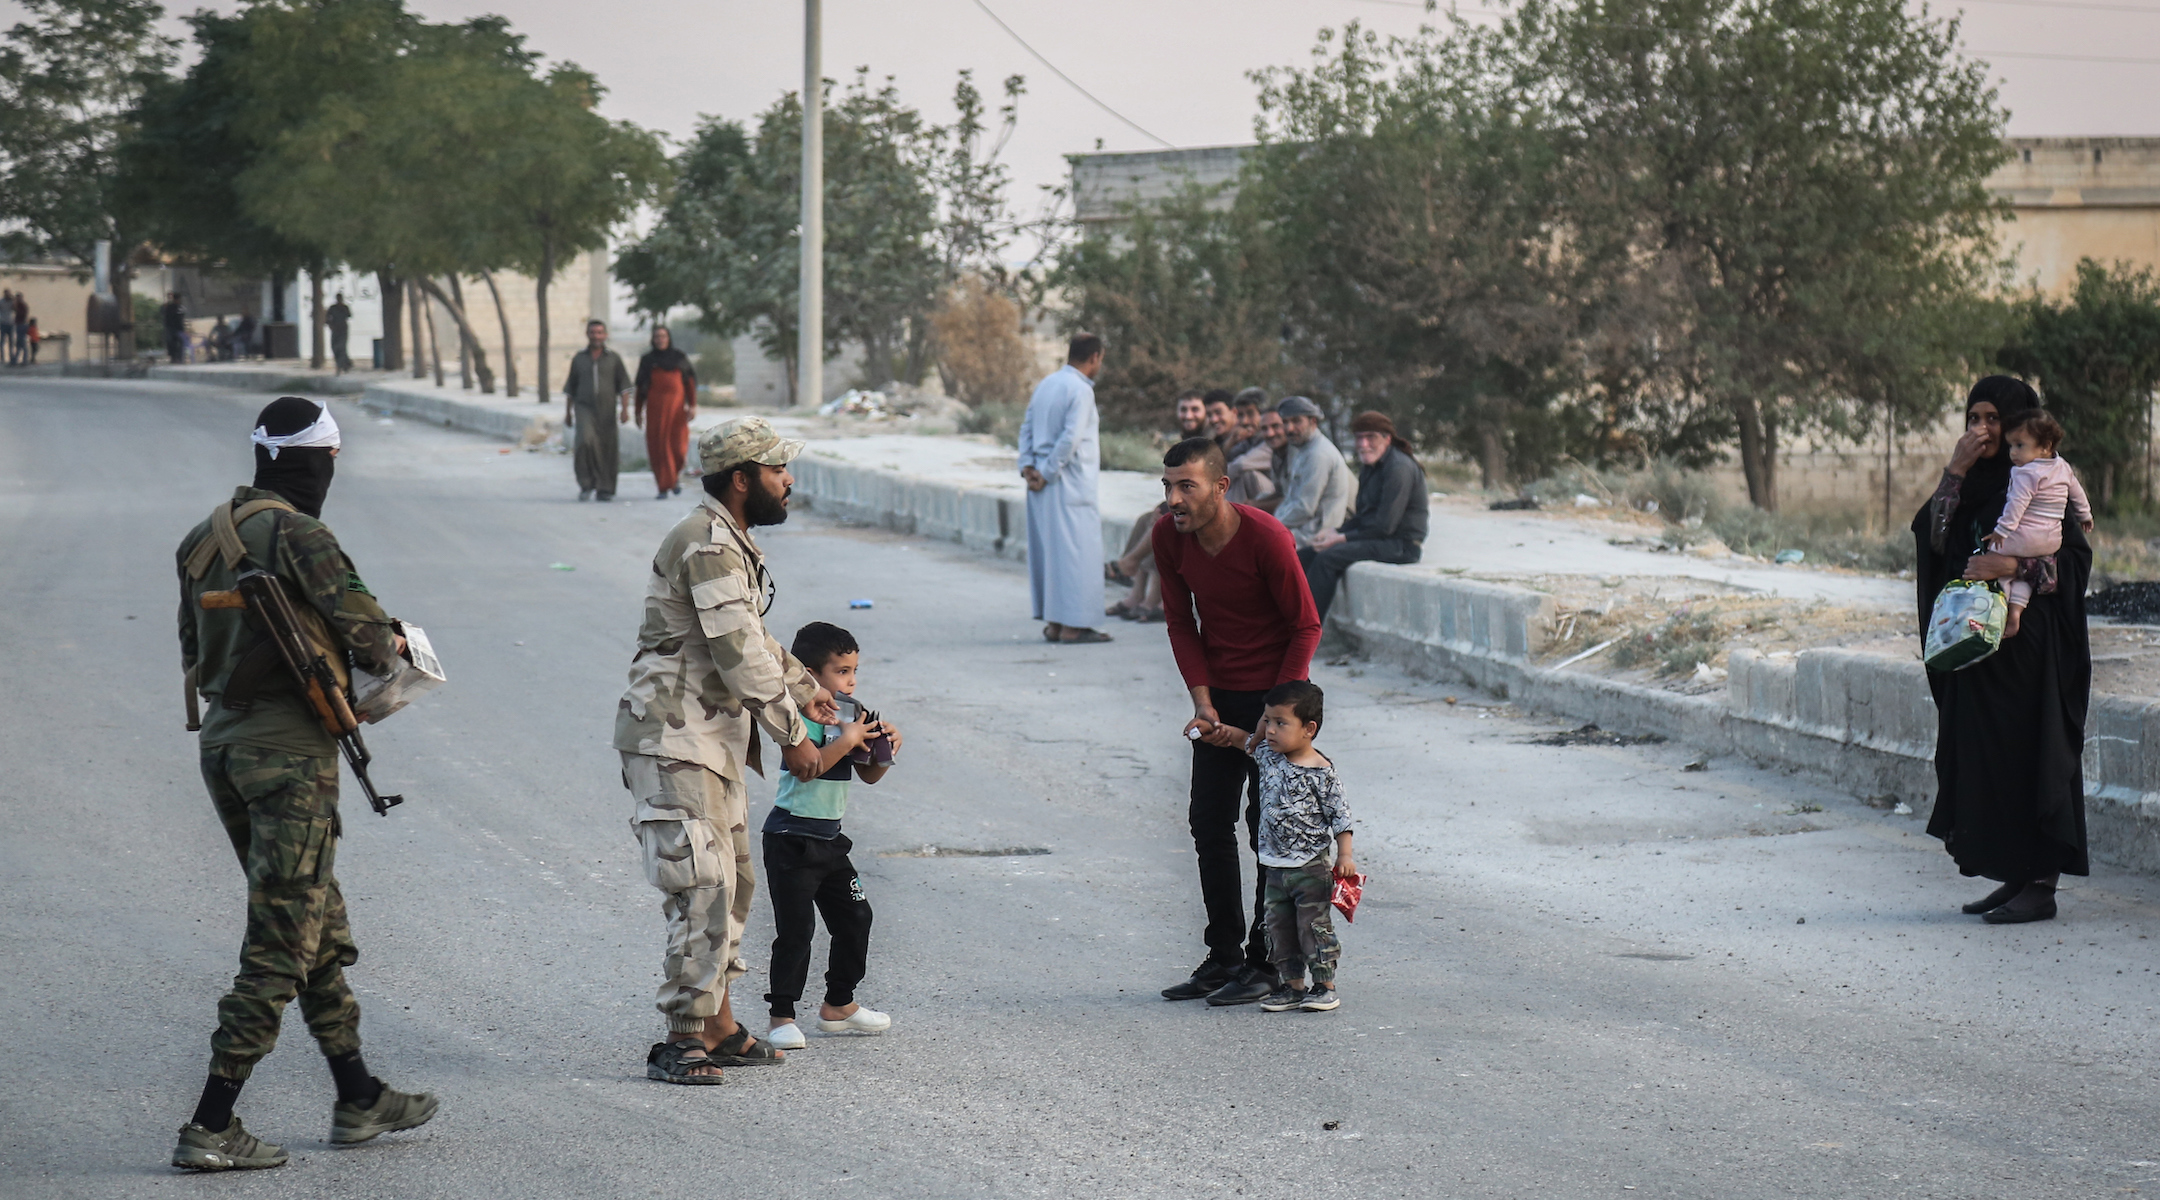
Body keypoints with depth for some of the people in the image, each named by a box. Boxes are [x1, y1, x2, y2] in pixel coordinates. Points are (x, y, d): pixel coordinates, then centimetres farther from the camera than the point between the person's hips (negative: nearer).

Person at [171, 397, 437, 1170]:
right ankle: (210, 1128, -6)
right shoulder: (297, 534, -15)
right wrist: (387, 648, 5)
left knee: (319, 928, 19)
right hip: (291, 750, -9)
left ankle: (358, 1098, 27)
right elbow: (365, 628, -17)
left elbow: (195, 653, 18)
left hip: (222, 743, 9)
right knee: (280, 943, -4)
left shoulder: (205, 539, 10)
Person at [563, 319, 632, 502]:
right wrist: (567, 412, 15)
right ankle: (586, 484, -12)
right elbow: (570, 388, 17)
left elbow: (624, 386, 3)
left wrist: (625, 409, -8)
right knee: (586, 441, -22)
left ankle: (604, 490, 10)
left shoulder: (614, 358, 7)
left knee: (608, 450, -1)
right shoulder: (579, 359, 11)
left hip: (607, 410, 0)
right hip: (584, 409, 0)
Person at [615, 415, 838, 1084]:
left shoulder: (732, 542, 16)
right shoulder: (709, 545, -18)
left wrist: (802, 689, 37)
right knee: (702, 885, -14)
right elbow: (739, 653, -21)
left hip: (713, 737, 11)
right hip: (674, 737, -11)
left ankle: (718, 1027, 22)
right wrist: (793, 735, -15)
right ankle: (681, 1043, -11)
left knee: (731, 881, 14)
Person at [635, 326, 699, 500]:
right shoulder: (647, 360, 10)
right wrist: (638, 412, 9)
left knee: (678, 446, -5)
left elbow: (690, 383, 6)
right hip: (655, 408, 0)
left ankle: (676, 475, 25)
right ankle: (663, 488, -3)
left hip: (676, 406, 0)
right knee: (658, 447, -7)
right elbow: (640, 387, 11)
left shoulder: (680, 358, 9)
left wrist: (693, 406, -4)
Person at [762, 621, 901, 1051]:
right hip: (793, 835, -9)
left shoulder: (848, 713, 11)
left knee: (854, 917, 12)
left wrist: (885, 749, -2)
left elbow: (868, 775, 16)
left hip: (829, 837, 9)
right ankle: (782, 1016, -4)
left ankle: (838, 1005, 26)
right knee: (795, 928, -10)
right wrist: (846, 740, -27)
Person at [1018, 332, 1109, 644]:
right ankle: (1073, 625, -6)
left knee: (1048, 547, 12)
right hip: (1070, 483, -8)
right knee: (1077, 550, -5)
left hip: (1045, 485, 9)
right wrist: (1047, 473, -14)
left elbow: (1027, 427, 12)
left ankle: (1053, 621, 15)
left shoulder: (1046, 384, 13)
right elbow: (1070, 438, -20)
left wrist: (1028, 465, 3)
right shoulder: (1080, 390, -12)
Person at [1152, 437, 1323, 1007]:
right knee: (1209, 823, 5)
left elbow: (1306, 629, -14)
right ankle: (1224, 958, 15)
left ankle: (1267, 964, 4)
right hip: (1219, 693, 6)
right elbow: (1182, 623, 5)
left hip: (1274, 691, -6)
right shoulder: (1169, 537, -7)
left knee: (1269, 828, -4)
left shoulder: (1266, 537, -22)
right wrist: (1204, 704, -7)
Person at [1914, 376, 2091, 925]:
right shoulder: (1975, 483, 13)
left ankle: (2041, 885, -3)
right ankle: (2015, 878, 15)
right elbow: (1934, 537, 1)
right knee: (1982, 755, 7)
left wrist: (2016, 565, -23)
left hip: (2028, 644, -7)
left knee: (2029, 753, -6)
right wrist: (1956, 471, -7)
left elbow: (2077, 556, -11)